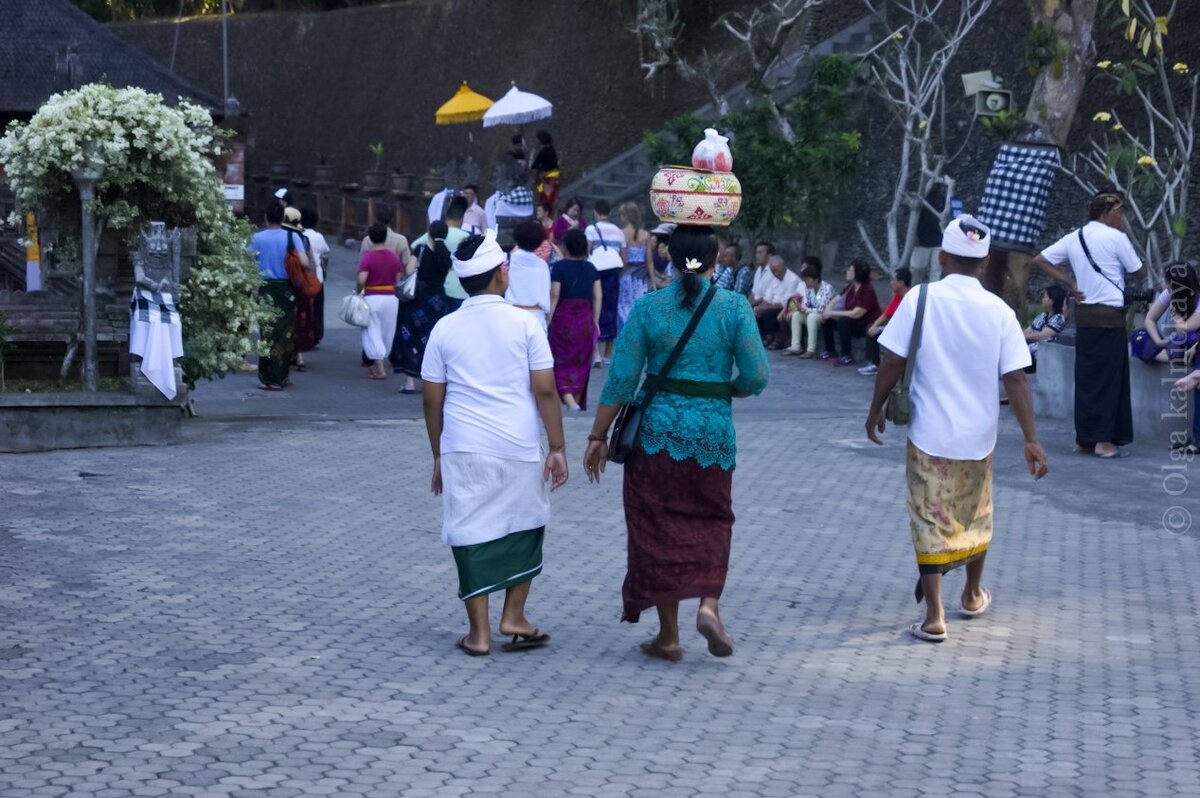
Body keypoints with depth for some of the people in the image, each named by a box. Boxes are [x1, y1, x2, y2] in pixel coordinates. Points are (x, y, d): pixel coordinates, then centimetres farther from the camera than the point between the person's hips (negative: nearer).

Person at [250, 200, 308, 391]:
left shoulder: (257, 238, -3)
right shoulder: (291, 237, -5)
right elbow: (304, 263, -13)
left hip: (266, 289, 0)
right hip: (286, 289, 0)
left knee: (268, 334, 5)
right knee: (285, 335, 10)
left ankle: (268, 378, 2)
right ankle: (280, 377, 15)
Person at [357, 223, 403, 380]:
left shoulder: (367, 256, -12)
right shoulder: (394, 256, 1)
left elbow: (361, 279, -21)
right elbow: (399, 279, 1)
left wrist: (359, 292, -3)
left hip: (372, 298, -4)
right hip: (391, 297, 4)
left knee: (373, 333, 4)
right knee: (387, 332, 16)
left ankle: (379, 369, -2)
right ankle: (378, 365, 29)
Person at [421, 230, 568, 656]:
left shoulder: (445, 329, 3)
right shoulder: (524, 323, -3)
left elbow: (431, 399, 6)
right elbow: (545, 390, -6)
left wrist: (438, 457, 16)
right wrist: (558, 448, 1)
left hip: (463, 450, 1)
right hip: (519, 448, -1)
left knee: (471, 536, 6)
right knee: (524, 531, 18)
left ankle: (479, 633, 8)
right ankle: (514, 618, 19)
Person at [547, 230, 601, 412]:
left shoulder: (559, 267, -9)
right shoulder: (590, 268, 3)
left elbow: (554, 296, -12)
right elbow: (597, 297, 3)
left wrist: (547, 321, -8)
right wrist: (595, 322, 12)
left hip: (563, 319, -4)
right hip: (585, 321, 4)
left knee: (561, 362, 3)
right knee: (580, 363, 13)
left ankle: (569, 401, -15)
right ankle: (578, 403, 18)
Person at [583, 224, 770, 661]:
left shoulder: (648, 307, -4)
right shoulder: (735, 307, -5)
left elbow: (621, 379, -4)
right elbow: (756, 378, -6)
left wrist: (598, 436, 3)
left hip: (658, 429, 0)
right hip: (714, 431, 0)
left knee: (660, 527, 9)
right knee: (712, 520, 19)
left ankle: (669, 637, 14)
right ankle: (709, 604, -2)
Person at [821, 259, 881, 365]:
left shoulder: (867, 290, -22)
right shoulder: (850, 287, 2)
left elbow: (856, 314, -28)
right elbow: (834, 302, 8)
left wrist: (832, 313, -24)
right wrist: (827, 312, -15)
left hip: (867, 326, -8)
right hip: (852, 322, 8)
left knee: (843, 321, -32)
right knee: (827, 320, -2)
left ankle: (847, 357, -24)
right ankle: (831, 352, 9)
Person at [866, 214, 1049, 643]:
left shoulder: (920, 299, -10)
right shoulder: (999, 311, -5)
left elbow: (892, 363, -9)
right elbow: (1016, 379, -8)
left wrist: (876, 410, 6)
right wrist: (1032, 440, -5)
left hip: (929, 434, -2)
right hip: (978, 435, 3)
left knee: (931, 522, 3)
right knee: (975, 516, 22)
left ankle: (933, 617, -1)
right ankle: (973, 595, 41)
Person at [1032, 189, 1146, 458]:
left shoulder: (1074, 238, 10)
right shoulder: (1116, 238, -8)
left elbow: (1040, 260, 11)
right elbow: (1139, 273, -3)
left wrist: (1069, 282, 10)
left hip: (1084, 313, 6)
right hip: (1110, 315, -6)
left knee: (1086, 375, 11)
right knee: (1109, 376, -1)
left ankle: (1084, 439, 14)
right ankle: (1104, 440, -1)